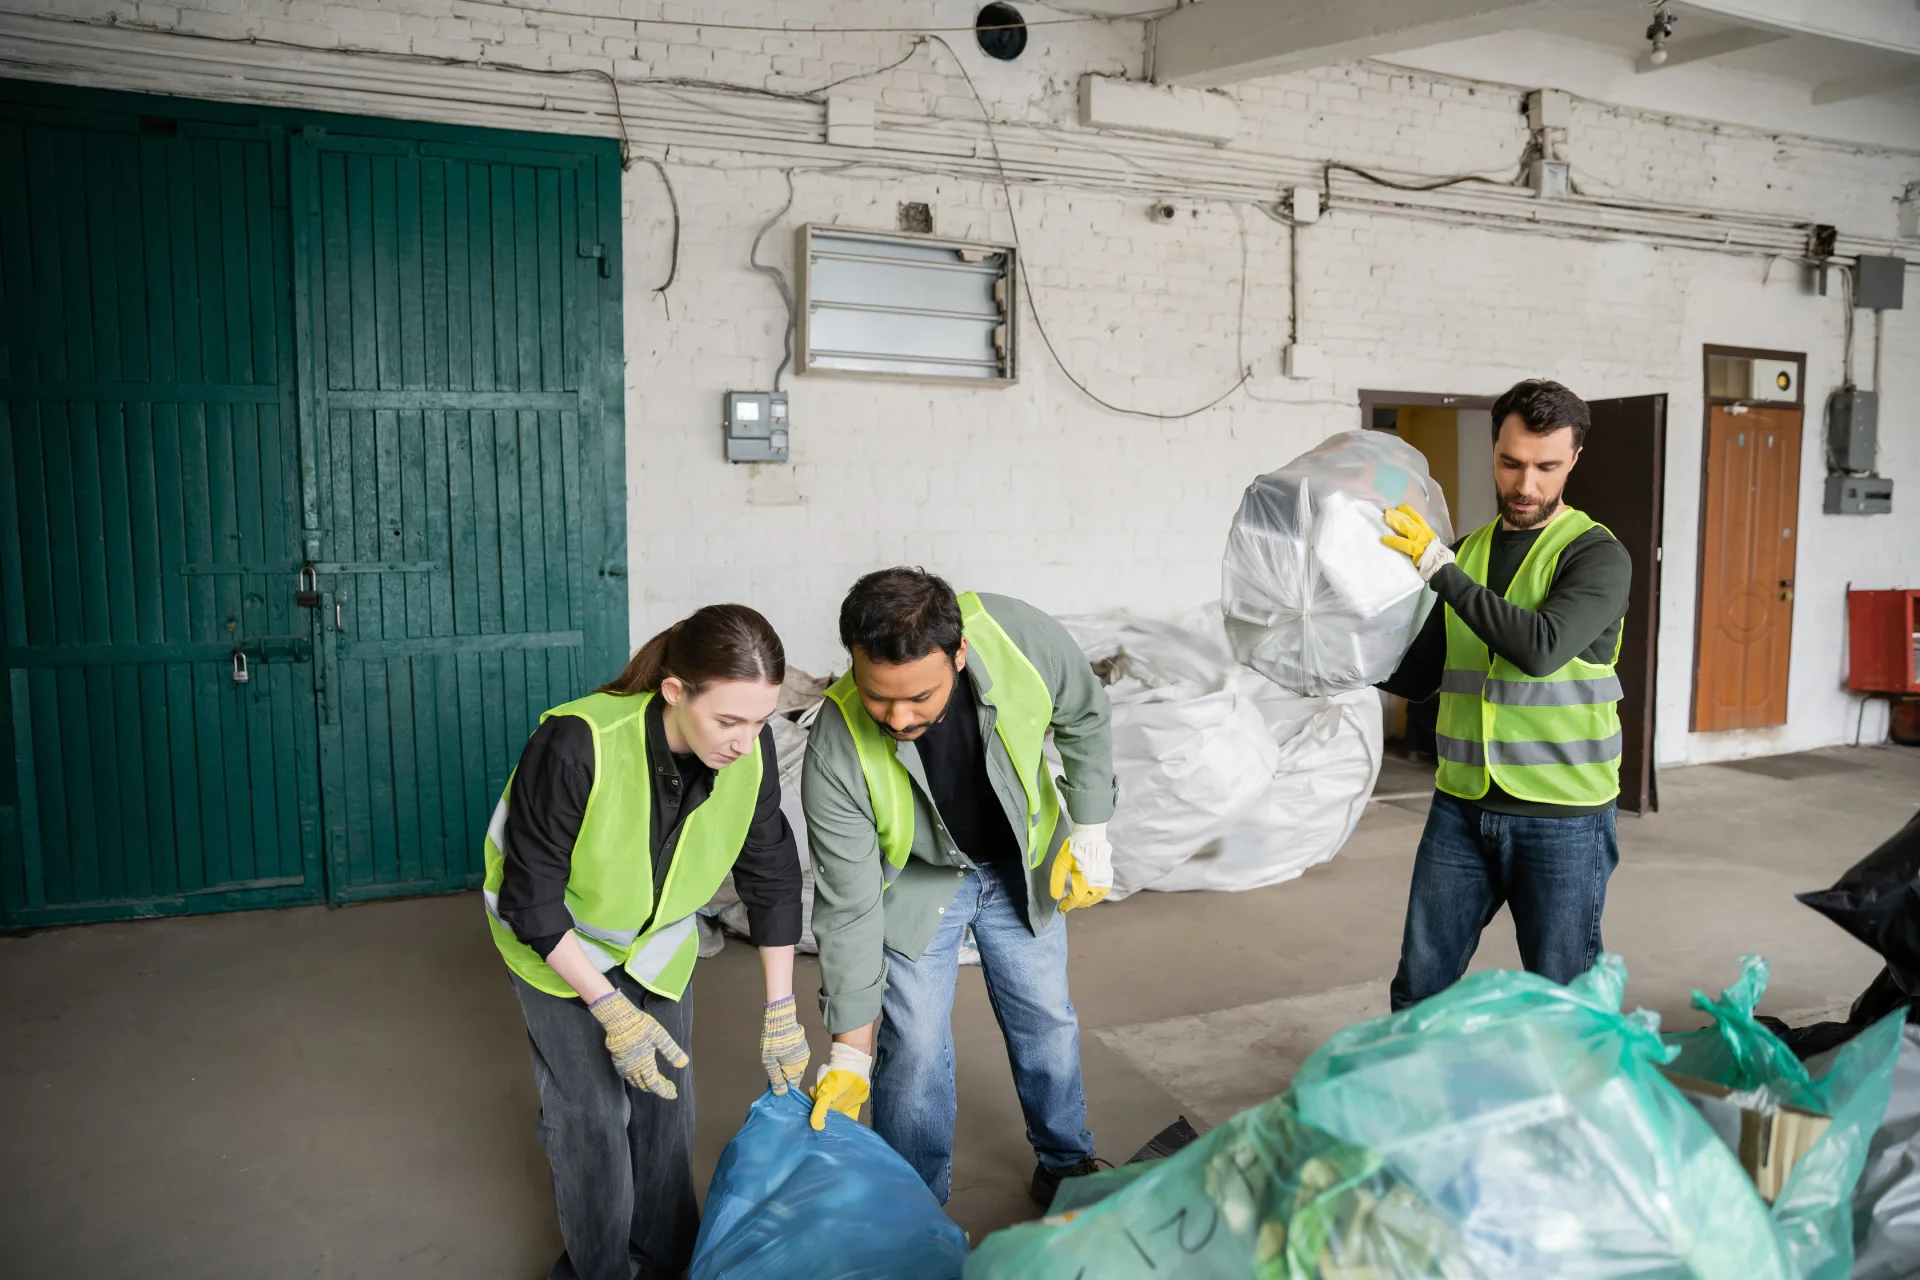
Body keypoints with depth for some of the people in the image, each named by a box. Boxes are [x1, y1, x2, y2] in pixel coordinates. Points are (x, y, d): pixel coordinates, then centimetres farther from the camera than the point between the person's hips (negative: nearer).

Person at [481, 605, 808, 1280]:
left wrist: (780, 1012, -7)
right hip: (556, 943, -4)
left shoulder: (750, 752, -24)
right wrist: (612, 1009, -27)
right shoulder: (577, 745, -38)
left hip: (659, 942, 4)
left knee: (666, 1098, 8)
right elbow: (532, 901, -27)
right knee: (591, 1109, -4)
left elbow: (772, 877, -10)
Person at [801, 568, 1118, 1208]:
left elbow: (1084, 717, -10)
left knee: (1046, 1018, 15)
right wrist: (850, 1050, -20)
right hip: (916, 882, -2)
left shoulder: (1021, 637, -34)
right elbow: (850, 908, -25)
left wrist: (1090, 833, -7)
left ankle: (1067, 1162, 41)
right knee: (914, 1046, -4)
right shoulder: (836, 754, -36)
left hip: (1021, 863, 3)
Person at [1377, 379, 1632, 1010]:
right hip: (1460, 808, 5)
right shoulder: (1465, 551, 10)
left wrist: (1441, 569, -24)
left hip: (1561, 820, -4)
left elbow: (1542, 647, -25)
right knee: (1419, 989, 10)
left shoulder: (1596, 554, -7)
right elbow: (1418, 676, 12)